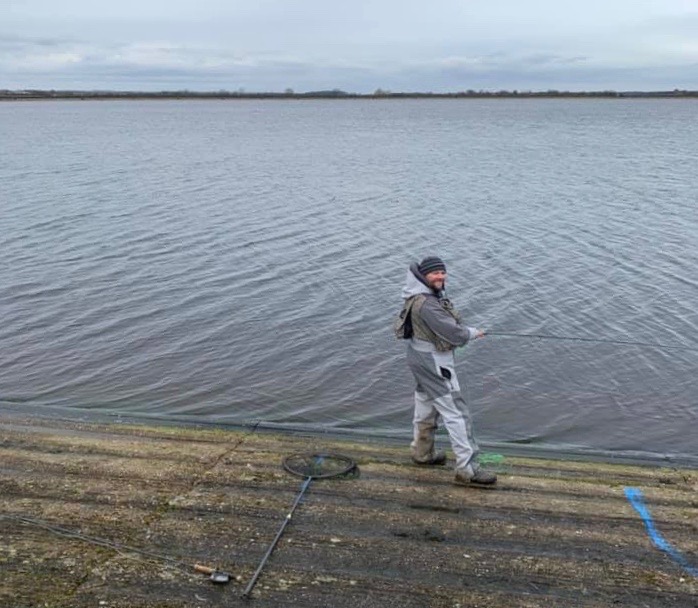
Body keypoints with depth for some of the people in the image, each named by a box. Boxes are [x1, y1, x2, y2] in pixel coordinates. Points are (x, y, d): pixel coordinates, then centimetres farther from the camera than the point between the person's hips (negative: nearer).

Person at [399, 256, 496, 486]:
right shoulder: (427, 305, -29)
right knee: (456, 413, -6)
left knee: (426, 403, 26)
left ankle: (422, 452, 44)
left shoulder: (428, 294, 1)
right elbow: (454, 334, -29)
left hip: (420, 357, 11)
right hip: (433, 363, -11)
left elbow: (413, 268, 23)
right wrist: (474, 333, -7)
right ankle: (467, 469, -1)